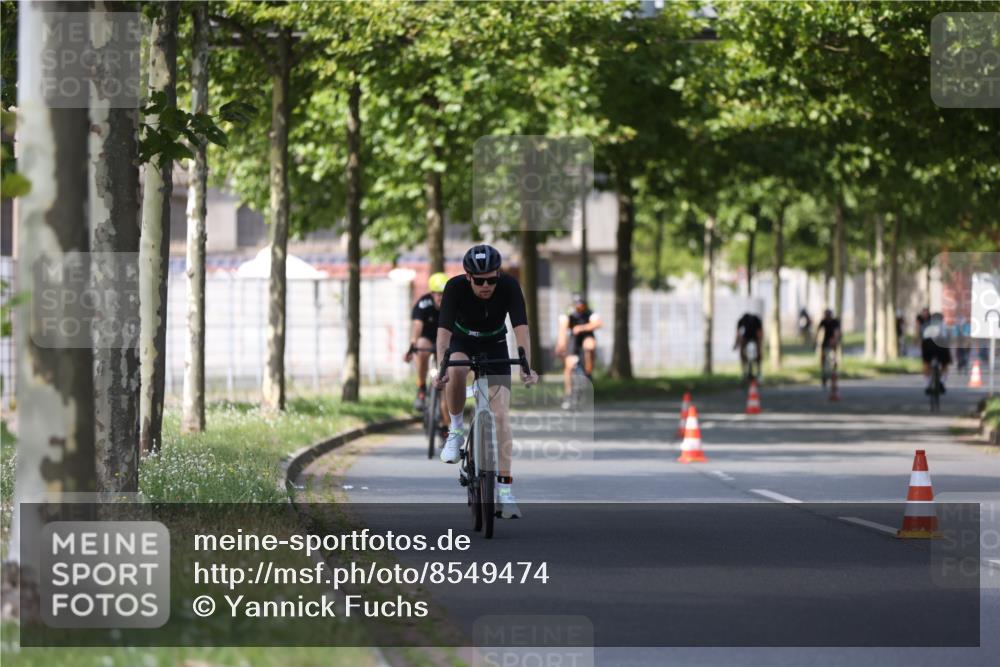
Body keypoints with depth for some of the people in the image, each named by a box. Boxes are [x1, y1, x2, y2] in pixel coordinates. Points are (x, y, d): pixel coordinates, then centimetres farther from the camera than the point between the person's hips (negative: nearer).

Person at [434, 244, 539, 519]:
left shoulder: (509, 286, -27)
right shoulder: (455, 287, -29)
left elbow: (521, 328, -34)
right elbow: (444, 330, -37)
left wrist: (526, 367, -49)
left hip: (495, 347, 1)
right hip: (462, 342, -1)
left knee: (501, 416, -10)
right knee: (456, 372, -37)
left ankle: (505, 488, -6)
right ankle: (456, 430, -12)